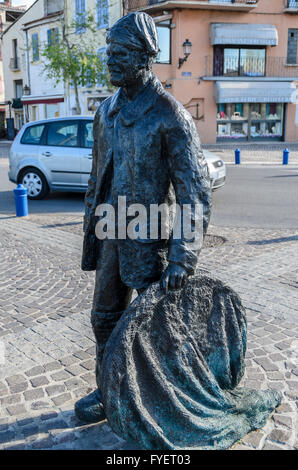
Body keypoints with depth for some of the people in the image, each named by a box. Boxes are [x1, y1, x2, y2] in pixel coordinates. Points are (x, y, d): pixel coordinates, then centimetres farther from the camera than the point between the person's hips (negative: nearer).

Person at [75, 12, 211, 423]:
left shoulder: (169, 115, -14)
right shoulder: (107, 111, 8)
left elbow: (195, 189, -17)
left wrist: (182, 257, -25)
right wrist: (90, 231, 15)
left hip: (149, 239, -7)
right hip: (112, 235, 7)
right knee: (106, 317, 15)